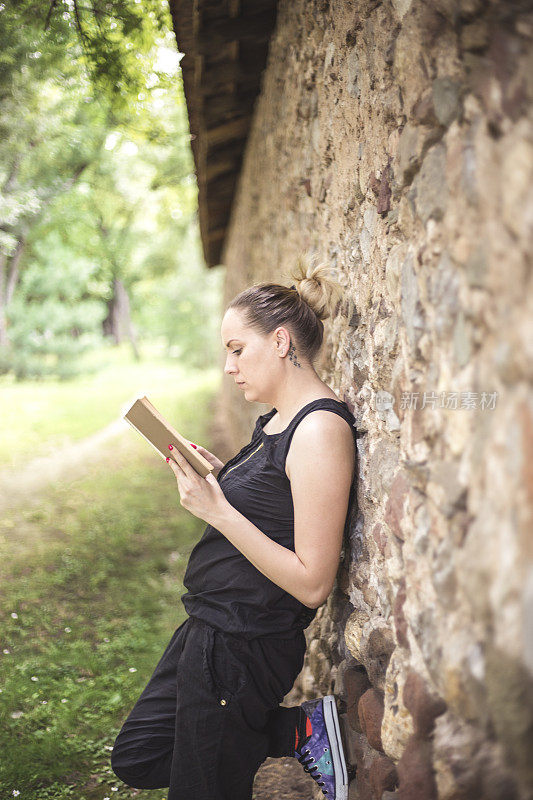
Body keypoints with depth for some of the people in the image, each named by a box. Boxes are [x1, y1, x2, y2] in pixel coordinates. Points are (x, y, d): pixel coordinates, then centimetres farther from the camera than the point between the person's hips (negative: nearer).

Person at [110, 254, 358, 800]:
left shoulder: (321, 429, -22)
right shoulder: (277, 421, 7)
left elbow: (312, 582, -25)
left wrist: (218, 512, -25)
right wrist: (219, 480, 2)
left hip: (244, 649, -10)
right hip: (207, 630, 10)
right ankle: (303, 729, 15)